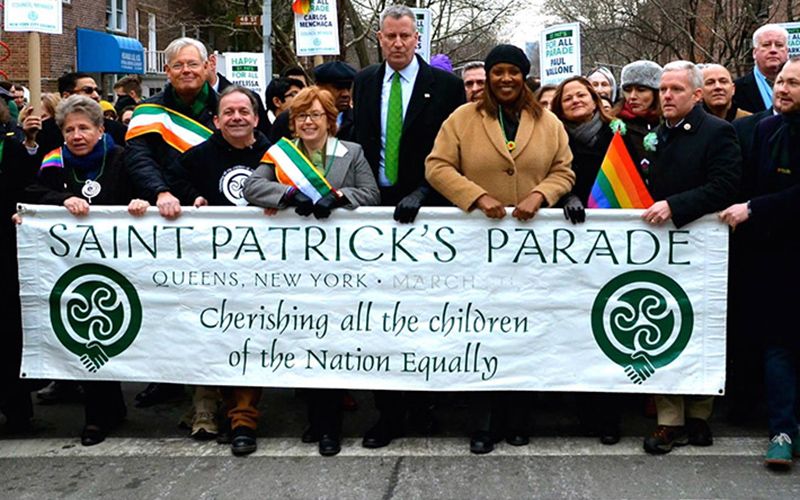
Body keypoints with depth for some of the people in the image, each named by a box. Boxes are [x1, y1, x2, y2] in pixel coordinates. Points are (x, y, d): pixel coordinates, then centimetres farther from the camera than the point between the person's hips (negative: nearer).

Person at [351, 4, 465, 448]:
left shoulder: (445, 85, 0)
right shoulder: (364, 83, 11)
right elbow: (357, 140, 14)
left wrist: (421, 194, -14)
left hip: (424, 208, -3)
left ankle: (423, 404, 17)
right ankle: (389, 411, 11)